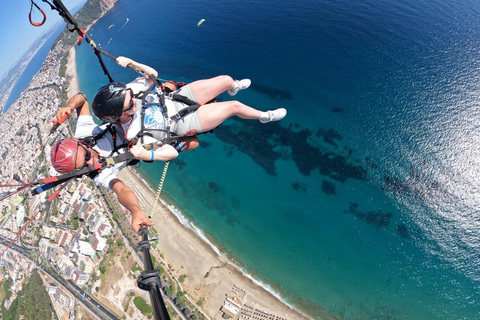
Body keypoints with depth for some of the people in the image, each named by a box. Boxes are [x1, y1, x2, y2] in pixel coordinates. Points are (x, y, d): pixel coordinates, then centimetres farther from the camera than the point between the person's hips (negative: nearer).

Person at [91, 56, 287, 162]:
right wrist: (147, 155, -42)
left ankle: (233, 87, 46)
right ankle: (265, 116, 25)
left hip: (177, 97, 5)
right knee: (235, 106, -8)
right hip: (184, 123, -5)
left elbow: (152, 74, -4)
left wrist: (132, 63, -21)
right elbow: (172, 152, -27)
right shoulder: (136, 135, -29)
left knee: (227, 79, 4)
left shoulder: (126, 91, -15)